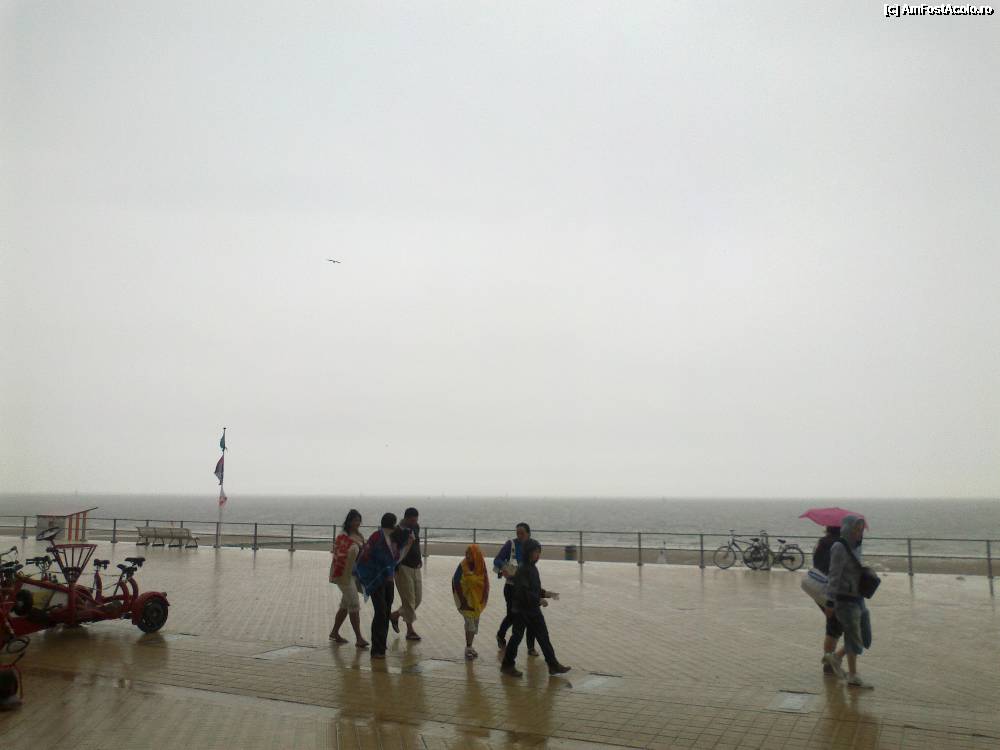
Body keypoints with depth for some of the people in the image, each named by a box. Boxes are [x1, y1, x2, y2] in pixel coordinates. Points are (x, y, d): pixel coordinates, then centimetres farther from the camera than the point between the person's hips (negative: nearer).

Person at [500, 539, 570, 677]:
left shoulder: (532, 568, 8)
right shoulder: (523, 570, -19)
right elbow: (523, 592, -26)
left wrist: (546, 593, 7)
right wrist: (539, 600, -21)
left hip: (533, 610, 9)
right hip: (522, 610, -9)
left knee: (543, 637, 10)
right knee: (517, 636, 4)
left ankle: (553, 665, 15)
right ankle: (507, 665, 19)